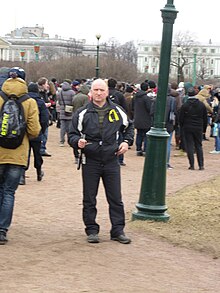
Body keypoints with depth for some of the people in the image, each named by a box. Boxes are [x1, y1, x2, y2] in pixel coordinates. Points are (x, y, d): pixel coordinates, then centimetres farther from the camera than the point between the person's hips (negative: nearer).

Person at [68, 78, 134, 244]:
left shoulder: (117, 111, 5)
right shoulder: (82, 113, -1)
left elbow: (129, 127, 23)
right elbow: (72, 135, 2)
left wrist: (127, 142, 8)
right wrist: (77, 141, -19)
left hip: (111, 162, 1)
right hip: (90, 162, -1)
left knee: (116, 199, 3)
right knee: (89, 199, 4)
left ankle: (118, 230, 11)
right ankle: (92, 230, 14)